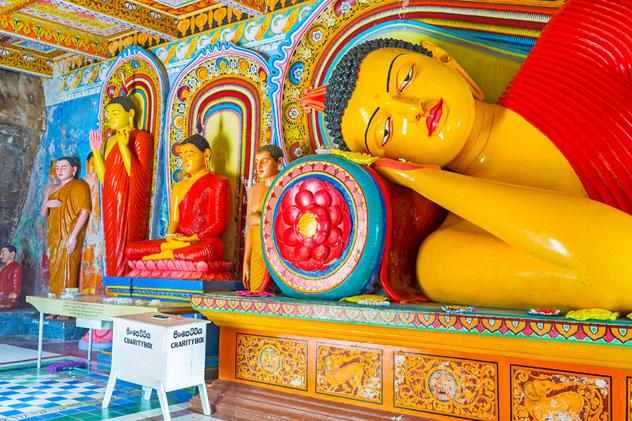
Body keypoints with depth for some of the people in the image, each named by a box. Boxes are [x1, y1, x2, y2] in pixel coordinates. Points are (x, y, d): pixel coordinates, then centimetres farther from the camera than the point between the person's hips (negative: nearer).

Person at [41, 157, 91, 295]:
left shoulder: (79, 185, -2)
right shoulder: (54, 189, 22)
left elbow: (84, 211, -14)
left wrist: (73, 235, -23)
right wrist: (47, 204, -1)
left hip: (69, 236, -7)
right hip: (54, 237, 7)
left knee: (66, 271, -12)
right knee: (54, 272, 4)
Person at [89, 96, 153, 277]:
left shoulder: (140, 137, -3)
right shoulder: (111, 141, 19)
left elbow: (140, 176, -15)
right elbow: (104, 178, 15)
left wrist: (124, 147, -19)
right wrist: (96, 151, 9)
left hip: (129, 201, -7)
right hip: (111, 201, 8)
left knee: (125, 249, -11)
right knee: (112, 249, 4)